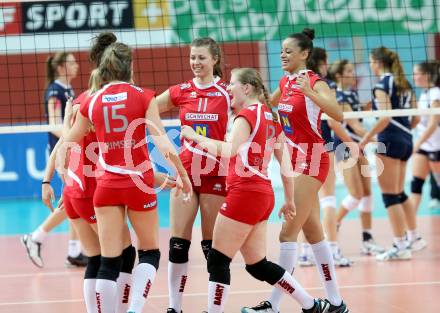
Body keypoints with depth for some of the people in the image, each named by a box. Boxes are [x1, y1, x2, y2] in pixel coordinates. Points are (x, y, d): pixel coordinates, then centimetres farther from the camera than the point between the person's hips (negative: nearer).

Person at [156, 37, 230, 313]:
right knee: (178, 244, -1)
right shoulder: (180, 92, 6)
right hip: (186, 171, 2)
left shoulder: (226, 92, -1)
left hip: (216, 173, -2)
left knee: (212, 245, 1)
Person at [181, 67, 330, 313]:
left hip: (245, 192, -9)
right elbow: (286, 163, 16)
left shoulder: (247, 113, -9)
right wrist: (290, 200, 20)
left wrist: (196, 137, -18)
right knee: (258, 265, 15)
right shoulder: (271, 115, 16)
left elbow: (229, 150, -25)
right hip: (264, 194, 9)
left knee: (218, 261, -3)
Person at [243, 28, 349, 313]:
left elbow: (338, 114, -29)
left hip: (311, 160, -9)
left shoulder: (315, 82, -13)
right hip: (295, 160, 9)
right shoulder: (286, 82, 10)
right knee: (313, 232, 10)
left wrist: (309, 92, -39)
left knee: (288, 232, -9)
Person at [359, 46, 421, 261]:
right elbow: (415, 118, 15)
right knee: (399, 193, 21)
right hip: (406, 140, 9)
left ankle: (400, 247, -6)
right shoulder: (403, 83, 14)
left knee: (390, 195, -5)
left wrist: (365, 139, -17)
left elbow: (385, 118, -21)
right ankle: (413, 237, 26)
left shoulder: (382, 85, -9)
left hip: (389, 141, -9)